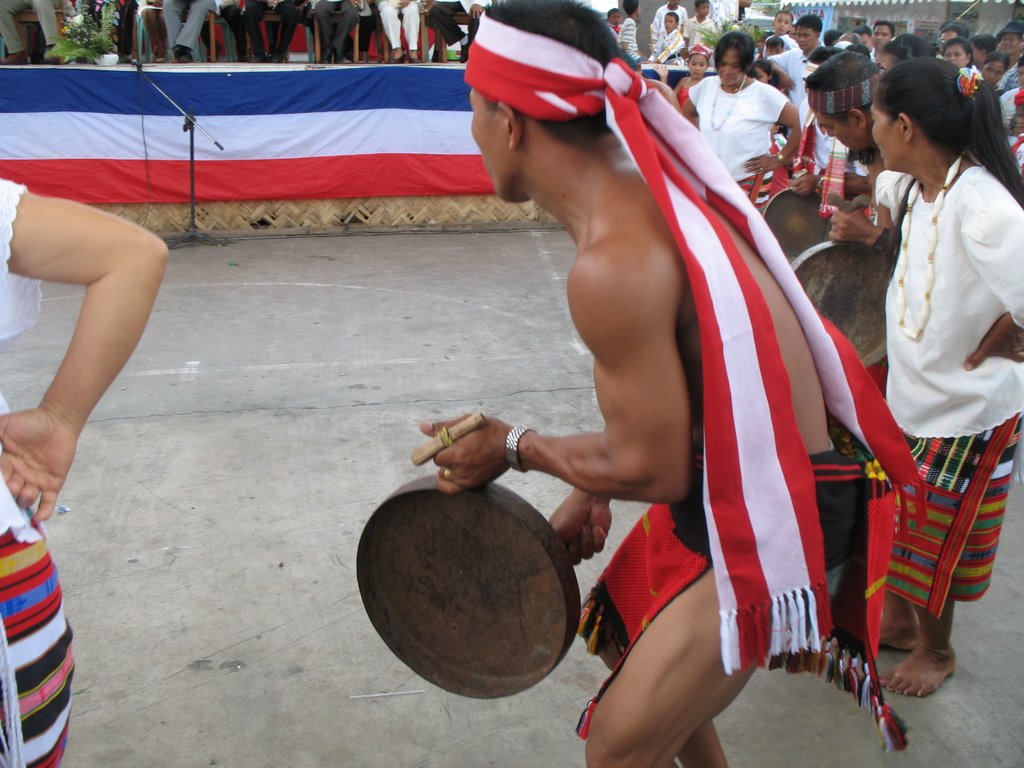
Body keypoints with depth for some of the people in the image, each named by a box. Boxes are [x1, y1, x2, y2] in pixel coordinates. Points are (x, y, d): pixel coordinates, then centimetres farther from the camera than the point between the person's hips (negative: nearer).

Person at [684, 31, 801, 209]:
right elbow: (688, 112, 23)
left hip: (749, 185, -5)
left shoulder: (764, 94, -12)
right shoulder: (707, 86, 3)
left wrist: (780, 158, -10)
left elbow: (801, 125, -14)